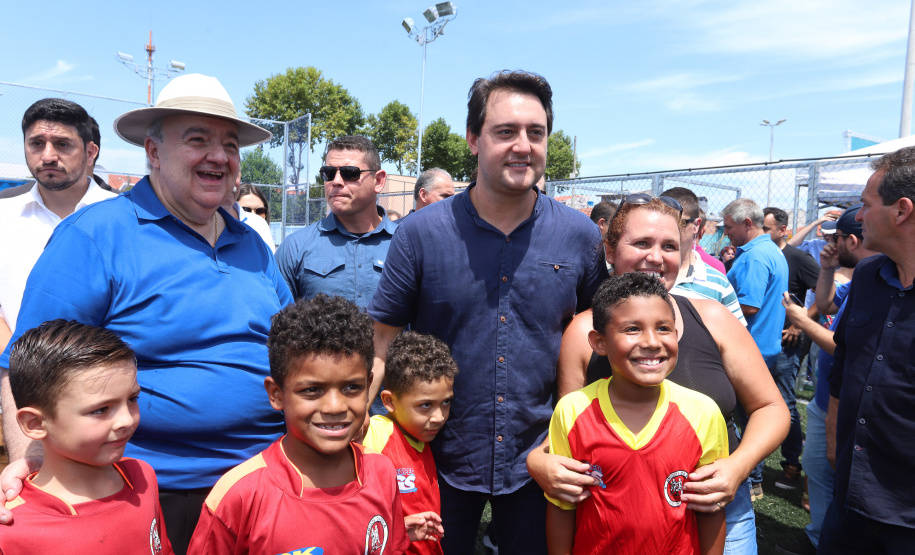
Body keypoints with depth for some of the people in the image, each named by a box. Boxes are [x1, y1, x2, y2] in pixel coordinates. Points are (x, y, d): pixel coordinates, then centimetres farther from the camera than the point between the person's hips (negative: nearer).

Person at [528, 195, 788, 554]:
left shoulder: (711, 317, -6)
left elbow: (770, 408, 1)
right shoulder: (584, 332, -9)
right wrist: (538, 461, -25)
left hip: (718, 511, 1)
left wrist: (738, 466, -16)